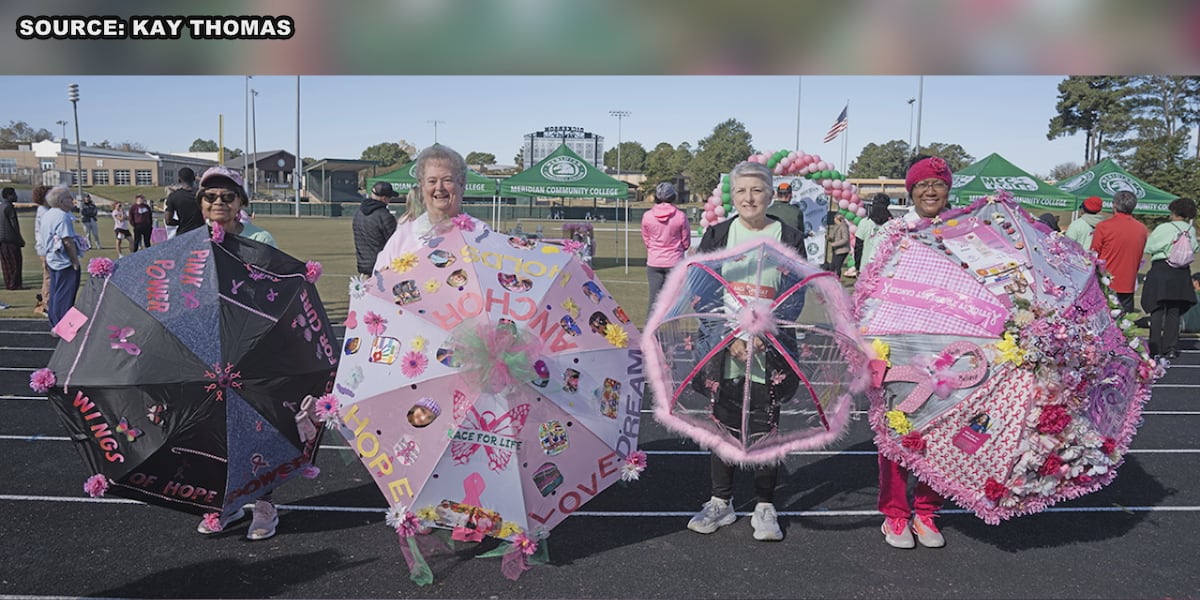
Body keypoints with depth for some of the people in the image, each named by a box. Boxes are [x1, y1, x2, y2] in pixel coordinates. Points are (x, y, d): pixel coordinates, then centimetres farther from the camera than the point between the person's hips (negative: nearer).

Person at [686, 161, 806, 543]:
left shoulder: (789, 238, 3)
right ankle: (721, 503, 20)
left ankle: (764, 507, 17)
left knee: (765, 427, 4)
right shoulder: (717, 235, 4)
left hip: (769, 352, -1)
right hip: (724, 350, 1)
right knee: (723, 423, 7)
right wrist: (730, 338, -11)